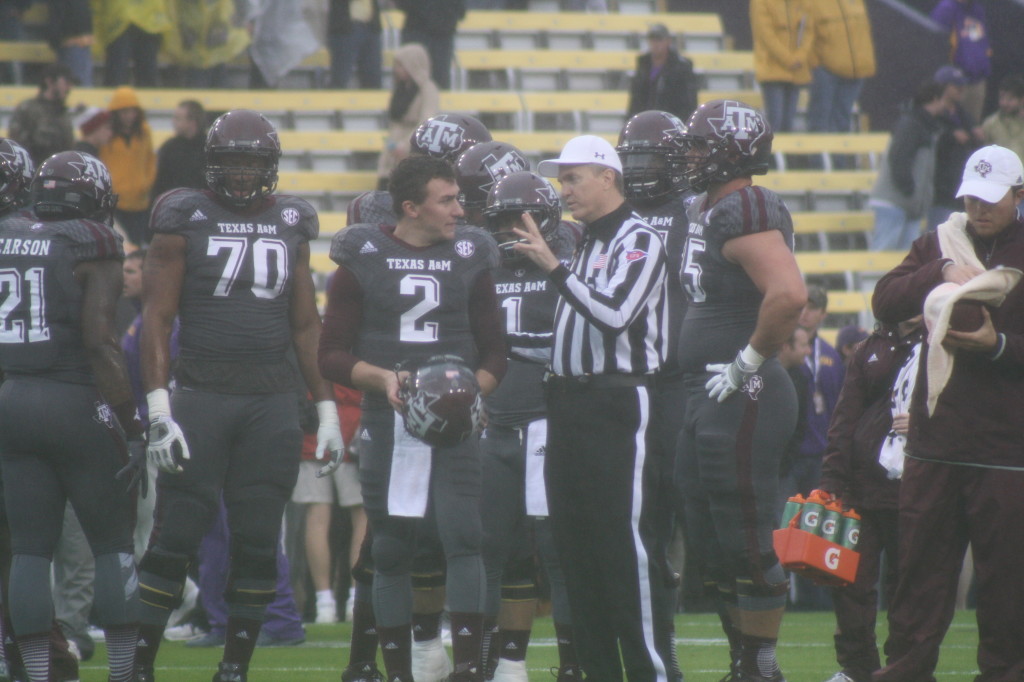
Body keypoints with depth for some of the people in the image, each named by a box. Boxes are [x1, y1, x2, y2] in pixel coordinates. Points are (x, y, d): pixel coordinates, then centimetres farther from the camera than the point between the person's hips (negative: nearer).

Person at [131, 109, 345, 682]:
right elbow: (158, 317, -3)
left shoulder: (291, 223, 11)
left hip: (272, 403, 3)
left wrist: (327, 409, 11)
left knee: (258, 543, 3)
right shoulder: (186, 220, 0)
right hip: (201, 394, -3)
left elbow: (307, 326, 16)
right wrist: (158, 408, -11)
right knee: (177, 537, -6)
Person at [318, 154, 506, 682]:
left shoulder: (469, 257, 7)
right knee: (391, 550, 5)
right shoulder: (362, 258, 1)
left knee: (463, 538, -13)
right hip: (386, 419, 0)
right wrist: (382, 379, -14)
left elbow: (493, 351, 12)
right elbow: (332, 355, 3)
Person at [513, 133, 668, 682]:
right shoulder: (579, 244, 17)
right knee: (574, 542, 8)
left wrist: (554, 267, -21)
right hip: (569, 401, 9)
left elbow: (614, 313, -21)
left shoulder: (638, 241, -8)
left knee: (625, 539, -10)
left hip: (619, 401, -9)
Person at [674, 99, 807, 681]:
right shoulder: (708, 210, 15)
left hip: (743, 398, -11)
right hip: (707, 397, 11)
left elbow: (789, 294, -30)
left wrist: (748, 361, -21)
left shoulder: (746, 212, -17)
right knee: (712, 546, 15)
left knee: (748, 544, -5)